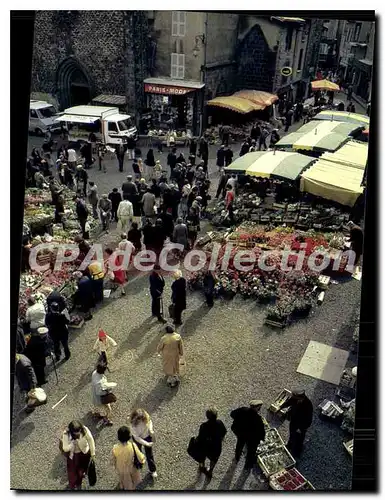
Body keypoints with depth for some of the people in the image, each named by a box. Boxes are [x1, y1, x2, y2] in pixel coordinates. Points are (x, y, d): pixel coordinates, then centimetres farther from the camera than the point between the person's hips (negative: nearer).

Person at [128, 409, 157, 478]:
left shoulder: (146, 417, -30)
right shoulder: (132, 424, -38)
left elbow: (150, 422, -5)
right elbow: (136, 437, -29)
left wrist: (151, 430, -23)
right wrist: (147, 444, -28)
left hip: (147, 436, 2)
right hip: (138, 438, -1)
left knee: (149, 454, 17)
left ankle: (152, 470, 42)